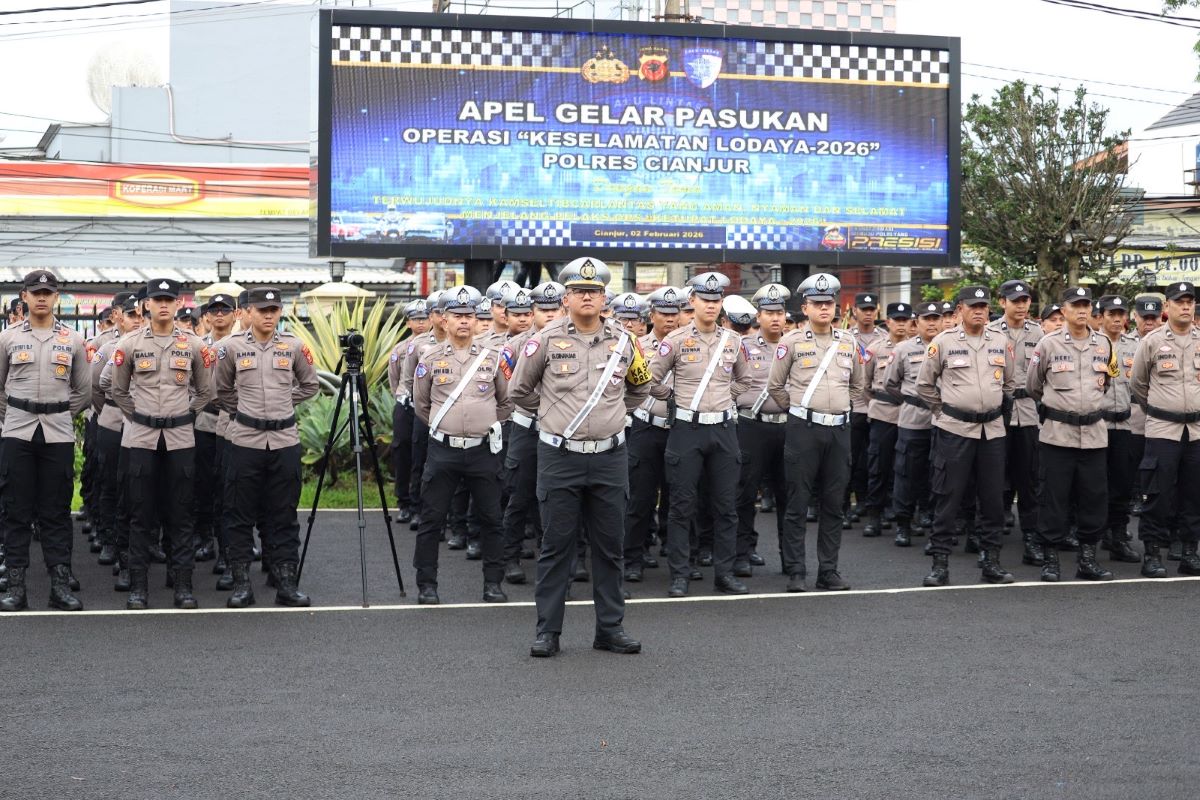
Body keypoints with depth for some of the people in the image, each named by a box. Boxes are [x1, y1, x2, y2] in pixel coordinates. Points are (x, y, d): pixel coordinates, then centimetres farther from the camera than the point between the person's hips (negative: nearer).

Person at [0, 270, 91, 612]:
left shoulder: (73, 341, 7)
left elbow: (83, 391, 13)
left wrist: (60, 415, 8)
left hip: (58, 434, 0)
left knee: (56, 512, 3)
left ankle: (61, 584, 8)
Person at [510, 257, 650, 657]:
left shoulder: (623, 342, 5)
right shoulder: (546, 340, -3)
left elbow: (639, 388, 24)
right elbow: (520, 390, 9)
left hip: (610, 457, 3)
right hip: (559, 456, -2)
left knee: (609, 546, 8)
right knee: (556, 545, 2)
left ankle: (610, 628, 17)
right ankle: (548, 631, 9)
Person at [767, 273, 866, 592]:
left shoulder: (848, 342, 10)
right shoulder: (792, 341, -2)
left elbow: (858, 385, 23)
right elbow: (775, 386, 5)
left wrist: (838, 408, 15)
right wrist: (798, 410, 8)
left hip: (839, 430, 4)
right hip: (803, 429, -4)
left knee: (833, 504, 7)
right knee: (797, 505, -1)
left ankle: (828, 571, 14)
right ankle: (796, 573, 4)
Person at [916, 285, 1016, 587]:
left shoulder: (1000, 343, 7)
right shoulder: (943, 342, -3)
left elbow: (1010, 381, 21)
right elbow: (924, 384, 5)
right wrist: (943, 410, 6)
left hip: (992, 429, 4)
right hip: (954, 429, -4)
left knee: (993, 497, 6)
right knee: (948, 497, -2)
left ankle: (990, 560, 16)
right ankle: (940, 563, 3)